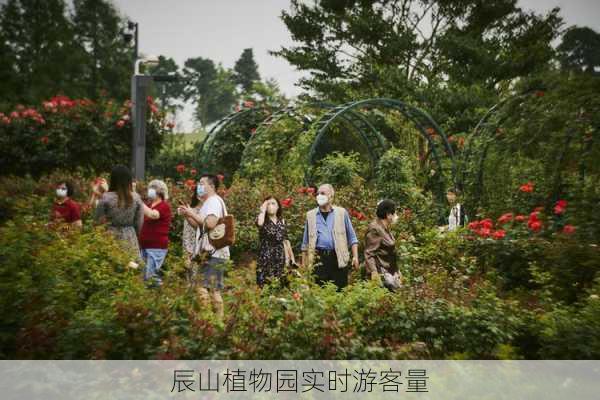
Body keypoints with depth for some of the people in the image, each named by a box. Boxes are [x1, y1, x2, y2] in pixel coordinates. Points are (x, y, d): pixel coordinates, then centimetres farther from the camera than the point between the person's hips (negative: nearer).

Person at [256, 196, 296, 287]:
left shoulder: (282, 221, 10)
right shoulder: (263, 221, -1)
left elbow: (285, 241, 12)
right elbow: (259, 223, -29)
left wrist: (291, 257, 10)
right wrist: (263, 210, -13)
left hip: (280, 257, 4)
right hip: (266, 257, -3)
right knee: (265, 283, -7)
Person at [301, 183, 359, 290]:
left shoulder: (342, 213, 8)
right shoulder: (311, 215, 11)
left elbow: (352, 237, 10)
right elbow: (305, 242, 14)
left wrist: (355, 257, 0)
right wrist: (304, 264, 10)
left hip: (339, 259, -1)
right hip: (318, 259, 1)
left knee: (341, 290, 1)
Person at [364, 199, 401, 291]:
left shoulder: (387, 229, 16)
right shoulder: (375, 229, -13)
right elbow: (369, 253, -17)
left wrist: (397, 271, 24)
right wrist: (374, 272, -25)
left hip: (390, 271, 9)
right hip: (381, 272, -9)